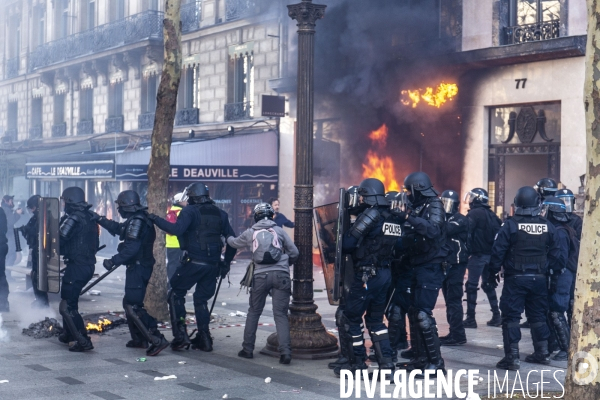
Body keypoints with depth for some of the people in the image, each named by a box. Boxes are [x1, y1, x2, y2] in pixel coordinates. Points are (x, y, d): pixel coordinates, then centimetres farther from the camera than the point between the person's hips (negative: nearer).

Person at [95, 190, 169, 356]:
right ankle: (139, 339, 29)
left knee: (133, 305, -12)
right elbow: (118, 228, 30)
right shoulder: (137, 219, 14)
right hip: (143, 267, 11)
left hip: (137, 268, -11)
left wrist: (114, 261, -24)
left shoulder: (136, 221, -18)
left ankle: (157, 340, -18)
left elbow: (131, 248, -28)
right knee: (131, 303, 21)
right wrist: (100, 219, 32)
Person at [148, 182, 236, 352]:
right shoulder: (220, 214, 13)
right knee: (201, 300, 17)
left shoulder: (190, 211, -5)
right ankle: (204, 339, 12)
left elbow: (177, 229, -22)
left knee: (176, 294, 8)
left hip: (194, 262, -6)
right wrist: (226, 263, 19)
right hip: (213, 265, 6)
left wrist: (156, 220, -13)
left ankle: (180, 334, -2)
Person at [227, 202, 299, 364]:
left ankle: (247, 349, 18)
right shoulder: (279, 230, 8)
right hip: (281, 275, -1)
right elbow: (294, 253, 9)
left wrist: (228, 238, 54)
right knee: (280, 314, -1)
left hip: (261, 275, 1)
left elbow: (234, 243, 30)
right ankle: (285, 351, -12)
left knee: (254, 312, 16)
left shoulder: (250, 233, 11)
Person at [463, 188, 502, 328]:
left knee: (471, 286, -3)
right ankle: (496, 316, 15)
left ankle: (470, 319, -4)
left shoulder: (473, 214, -10)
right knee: (488, 285, 17)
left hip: (478, 254, -7)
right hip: (490, 255, 7)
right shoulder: (491, 215, 13)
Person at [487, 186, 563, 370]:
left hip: (515, 278, -4)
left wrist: (493, 273, 1)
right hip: (539, 279, 4)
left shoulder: (510, 225, -10)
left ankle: (512, 357, -5)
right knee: (538, 315, 17)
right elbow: (555, 253, 6)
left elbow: (498, 251, -9)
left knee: (511, 317, -1)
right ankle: (542, 353, 24)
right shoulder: (547, 226, 1)